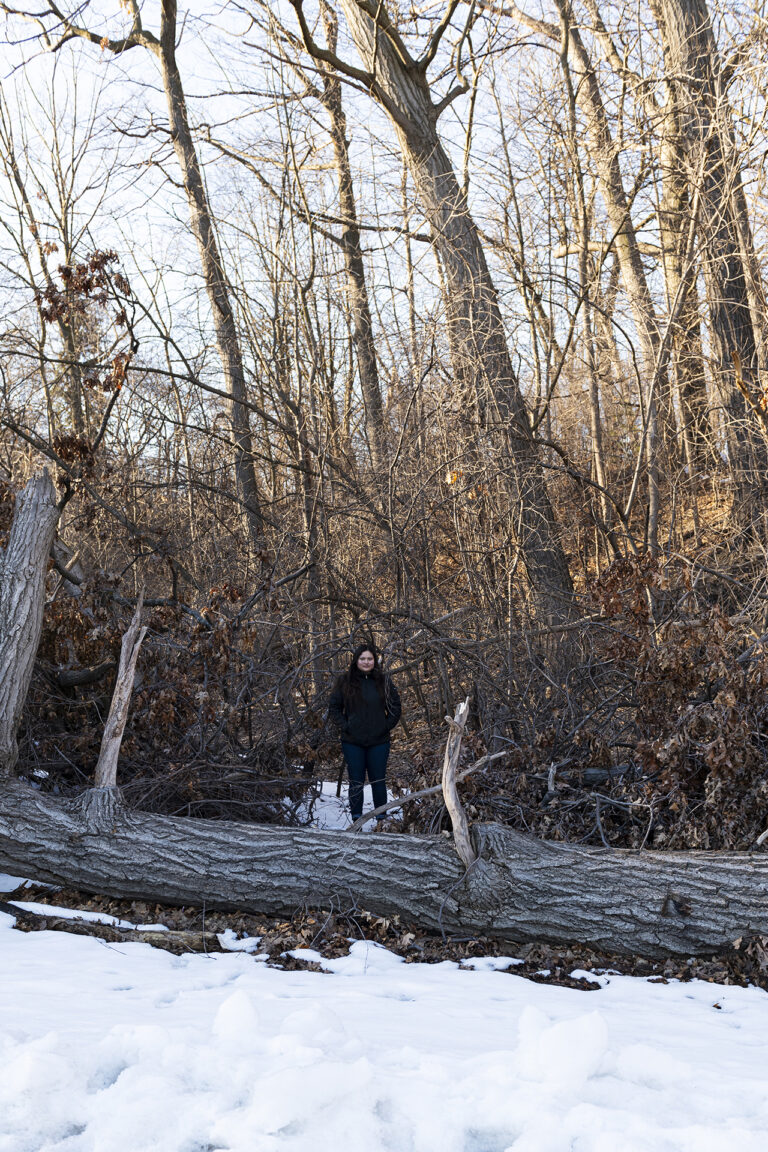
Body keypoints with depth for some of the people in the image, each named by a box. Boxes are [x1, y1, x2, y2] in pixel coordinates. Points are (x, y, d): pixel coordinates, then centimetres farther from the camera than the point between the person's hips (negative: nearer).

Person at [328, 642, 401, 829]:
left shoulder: (384, 681, 3)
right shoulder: (344, 681, 0)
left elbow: (395, 707, 9)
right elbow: (334, 708, 5)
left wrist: (387, 726, -1)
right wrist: (344, 726, -4)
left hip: (378, 742, 0)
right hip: (352, 742, 0)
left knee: (378, 781, 6)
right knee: (356, 782, 5)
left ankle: (381, 820, 17)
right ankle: (356, 820, 14)